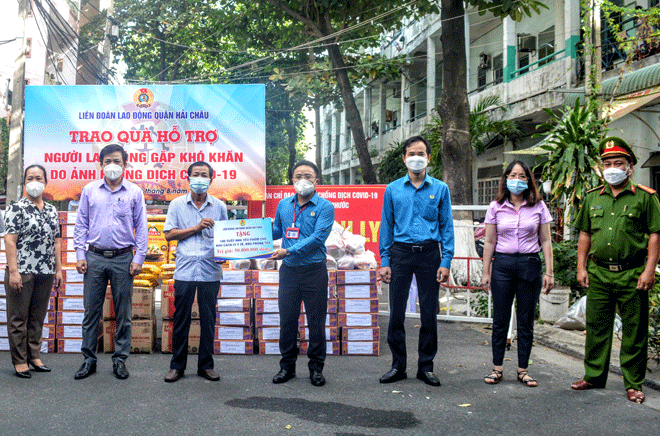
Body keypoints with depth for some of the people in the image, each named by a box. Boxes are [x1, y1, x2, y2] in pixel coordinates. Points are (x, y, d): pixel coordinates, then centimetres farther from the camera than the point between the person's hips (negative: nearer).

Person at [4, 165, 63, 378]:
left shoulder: (52, 210, 13)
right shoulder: (16, 208, -4)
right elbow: (10, 240, -9)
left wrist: (58, 269, 11)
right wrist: (13, 270, -15)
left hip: (45, 273, 5)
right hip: (22, 271, -5)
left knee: (38, 317, 12)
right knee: (18, 317, 2)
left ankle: (34, 356, 22)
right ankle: (19, 361, 11)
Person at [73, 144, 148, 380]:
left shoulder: (135, 192, 6)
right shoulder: (89, 190, 9)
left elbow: (141, 227, 6)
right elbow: (81, 224, 10)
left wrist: (139, 258, -1)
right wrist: (80, 254, 1)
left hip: (123, 258, -1)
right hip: (95, 257, 1)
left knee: (123, 313, 4)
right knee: (91, 311, 4)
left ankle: (120, 359, 14)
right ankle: (89, 359, 14)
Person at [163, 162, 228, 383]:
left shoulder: (219, 206, 9)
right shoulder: (177, 204, 7)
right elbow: (169, 234, 1)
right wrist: (196, 228, -9)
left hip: (211, 272, 1)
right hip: (184, 271, -1)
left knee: (208, 320, 6)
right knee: (181, 320, 4)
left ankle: (206, 365, 18)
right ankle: (177, 365, 17)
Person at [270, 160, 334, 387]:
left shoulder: (325, 207, -5)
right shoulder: (284, 205, 11)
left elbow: (317, 238, -17)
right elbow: (276, 231, 25)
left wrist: (289, 251, -22)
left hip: (314, 271, -4)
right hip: (289, 270, 4)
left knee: (316, 321, 4)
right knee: (287, 319, 7)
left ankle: (316, 367, 17)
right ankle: (287, 365, 21)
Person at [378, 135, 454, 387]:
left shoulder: (440, 189, 6)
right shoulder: (393, 189, 7)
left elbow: (447, 226, 5)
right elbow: (386, 226, 8)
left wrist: (446, 261, -3)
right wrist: (384, 261, 1)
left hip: (429, 254, 0)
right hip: (401, 253, 0)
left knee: (429, 313, 4)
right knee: (396, 313, 1)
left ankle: (426, 366, 17)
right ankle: (398, 365, 14)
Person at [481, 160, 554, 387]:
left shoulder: (539, 207, 4)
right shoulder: (496, 207, 4)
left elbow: (546, 241, 5)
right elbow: (489, 242, 6)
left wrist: (549, 272, -1)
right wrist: (485, 272, 2)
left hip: (530, 265, 0)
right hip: (502, 264, 0)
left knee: (526, 321, 6)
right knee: (500, 319, 4)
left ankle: (523, 370, 16)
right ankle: (497, 368, 15)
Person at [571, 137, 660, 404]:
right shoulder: (593, 197, 11)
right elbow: (584, 234, 14)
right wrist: (581, 267, 8)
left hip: (632, 274, -3)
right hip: (598, 272, 4)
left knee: (634, 331, 4)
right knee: (596, 327, 10)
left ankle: (633, 384, 15)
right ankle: (594, 376, 22)